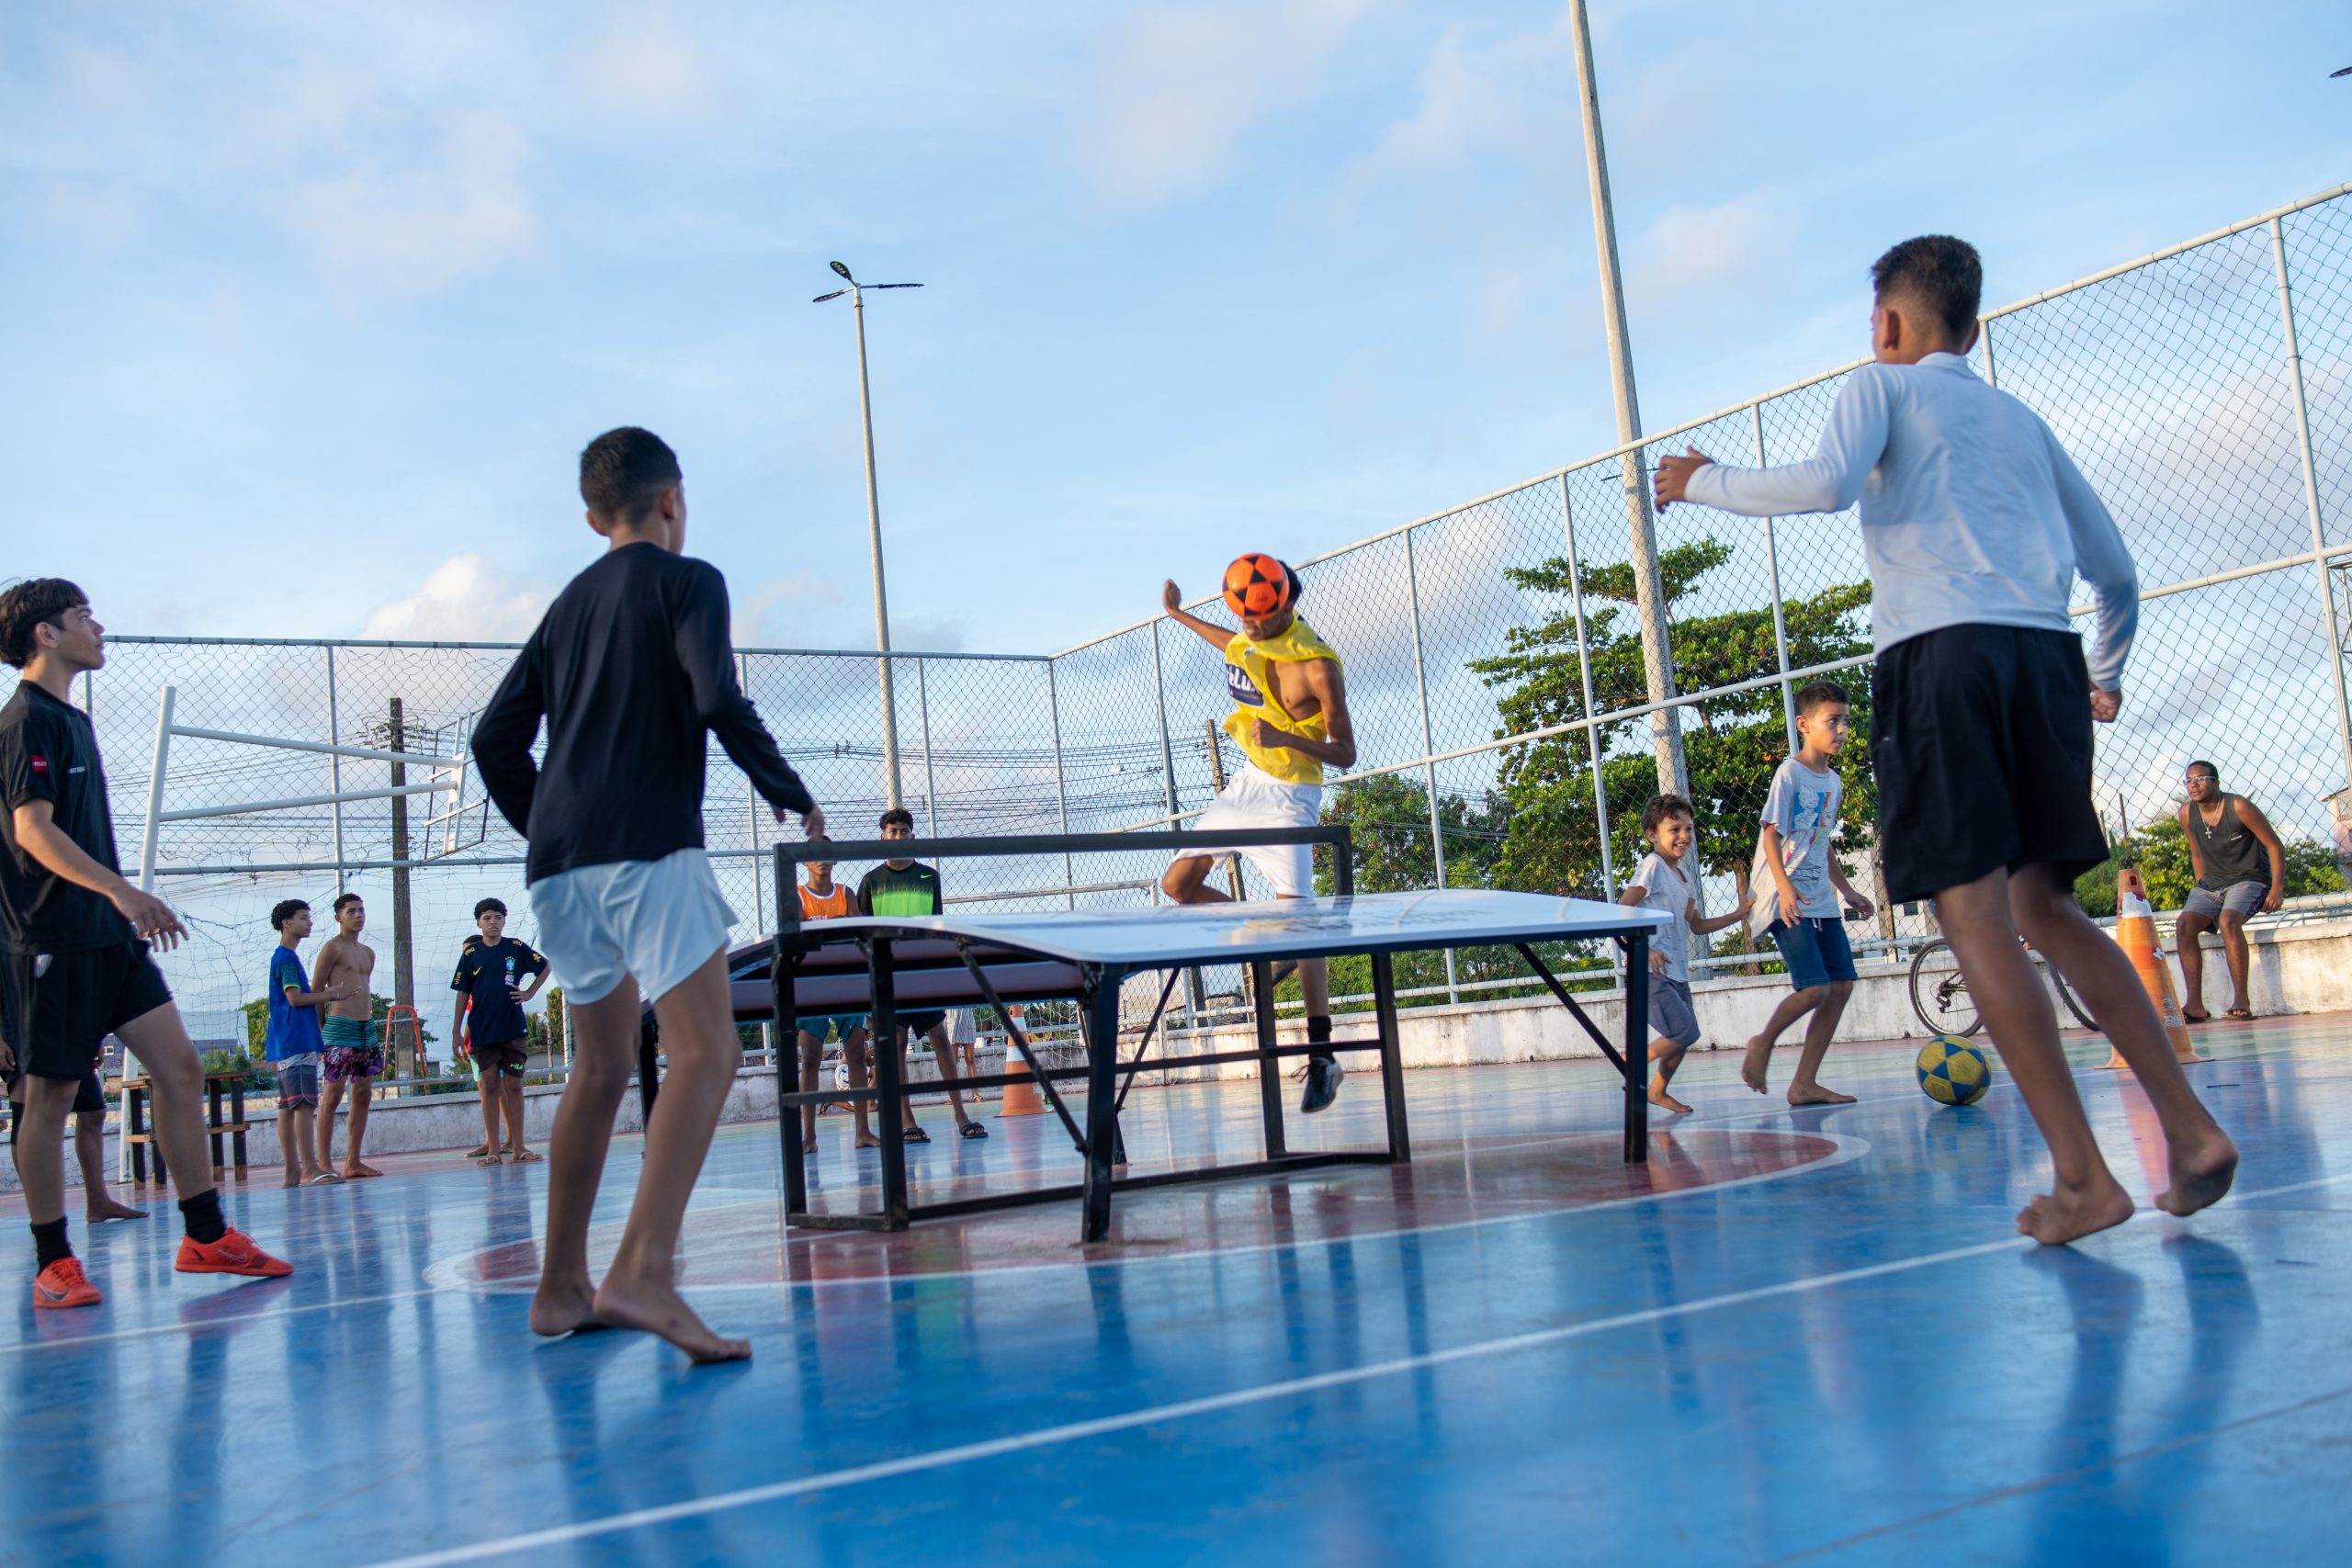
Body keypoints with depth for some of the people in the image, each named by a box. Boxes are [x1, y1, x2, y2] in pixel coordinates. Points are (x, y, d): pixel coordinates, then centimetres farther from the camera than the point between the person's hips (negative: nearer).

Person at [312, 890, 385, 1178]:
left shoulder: (368, 953, 19)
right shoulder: (332, 948, -3)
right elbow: (316, 992, -4)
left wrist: (370, 1022, 17)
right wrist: (321, 1029, -6)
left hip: (367, 1027, 8)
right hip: (340, 1027, -8)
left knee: (363, 1095, 7)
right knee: (332, 1095, -7)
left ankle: (353, 1162, 11)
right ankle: (324, 1163, -7)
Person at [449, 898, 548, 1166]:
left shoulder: (516, 948, 2)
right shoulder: (470, 954, 3)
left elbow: (545, 967, 15)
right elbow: (463, 993, 5)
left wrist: (529, 993, 4)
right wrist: (457, 1029, 4)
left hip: (513, 1027, 0)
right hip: (482, 1030, 0)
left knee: (513, 1086, 2)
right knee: (490, 1086, 2)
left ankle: (518, 1147, 6)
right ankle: (493, 1149, 5)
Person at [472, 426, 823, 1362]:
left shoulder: (569, 603, 22)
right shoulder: (685, 581, 2)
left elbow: (495, 739, 19)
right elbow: (719, 702, -14)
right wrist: (791, 796, -2)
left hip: (560, 863, 8)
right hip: (646, 846, -8)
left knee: (601, 1069, 15)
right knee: (706, 1052, -11)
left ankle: (561, 1286, 18)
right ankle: (642, 1273, -26)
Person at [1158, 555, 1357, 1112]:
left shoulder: (1317, 664, -21)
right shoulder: (1249, 638, 1)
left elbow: (1345, 754, -19)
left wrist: (1288, 738, -36)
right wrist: (1179, 615, 37)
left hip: (1289, 795, -8)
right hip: (1248, 782, 8)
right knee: (1177, 884, 3)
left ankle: (1322, 1056, -13)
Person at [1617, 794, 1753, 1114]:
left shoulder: (1686, 875, 14)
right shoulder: (1652, 866, -12)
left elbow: (1696, 925, 21)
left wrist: (1737, 915, 14)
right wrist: (1644, 950, -25)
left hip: (1677, 971, 9)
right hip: (1651, 971, -9)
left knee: (1685, 1036, 12)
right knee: (1684, 1032, -15)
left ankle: (1658, 1091, 31)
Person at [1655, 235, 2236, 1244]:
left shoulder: (1881, 387, 12)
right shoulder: (2022, 420, 27)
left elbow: (1827, 484, -11)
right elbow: (2115, 572, 27)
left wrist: (1706, 483, 5)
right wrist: (2108, 674, 45)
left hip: (1940, 654, -6)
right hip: (2048, 657, 6)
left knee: (1974, 916, -8)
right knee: (2044, 906, 15)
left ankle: (2082, 1178, -13)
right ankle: (2191, 1130, 6)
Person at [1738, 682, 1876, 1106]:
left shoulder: (1834, 782, 15)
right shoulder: (1790, 773, -8)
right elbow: (1771, 833, -14)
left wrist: (1848, 892, 22)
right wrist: (1785, 887, -26)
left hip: (1821, 901, 8)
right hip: (1787, 900, -8)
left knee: (1841, 986, 1)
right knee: (1814, 988, -17)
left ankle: (1804, 1083, 7)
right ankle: (1762, 1045, 10)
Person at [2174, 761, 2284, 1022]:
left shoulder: (2238, 807, -14)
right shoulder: (2187, 813, 2)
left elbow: (2275, 846, -10)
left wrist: (2277, 889, -17)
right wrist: (2203, 889, 7)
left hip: (2249, 880, -5)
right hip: (2211, 883, 5)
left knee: (2228, 920, -34)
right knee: (2184, 924, -21)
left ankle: (2241, 1000, -30)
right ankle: (2194, 1004, -24)